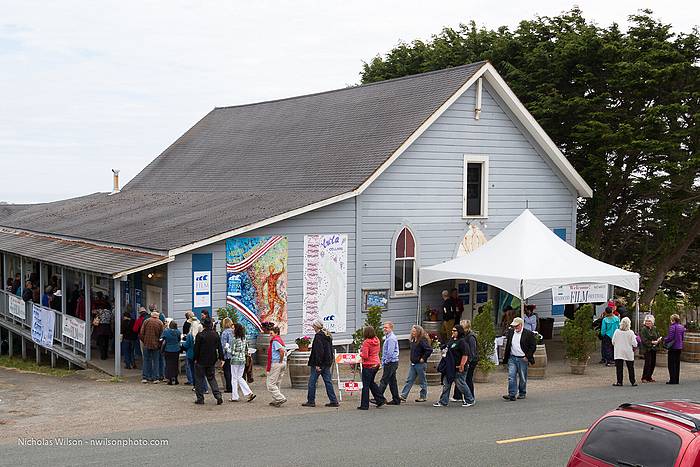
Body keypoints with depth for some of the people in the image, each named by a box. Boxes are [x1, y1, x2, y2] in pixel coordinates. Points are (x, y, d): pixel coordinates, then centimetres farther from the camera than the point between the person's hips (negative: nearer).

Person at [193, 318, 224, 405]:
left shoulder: (200, 335, -13)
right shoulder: (216, 335, 2)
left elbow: (197, 348, -11)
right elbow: (220, 348, 5)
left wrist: (196, 359, -1)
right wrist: (221, 358, 11)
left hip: (201, 360, -5)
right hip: (211, 360, 5)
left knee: (199, 379, 6)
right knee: (211, 378, 13)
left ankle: (200, 398, 8)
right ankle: (218, 396, -1)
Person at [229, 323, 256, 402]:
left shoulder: (235, 339, -16)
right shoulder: (244, 339, 7)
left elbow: (233, 352, -16)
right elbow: (246, 351, 11)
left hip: (235, 360, -7)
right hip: (243, 360, 7)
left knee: (234, 378, 4)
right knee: (240, 378, 16)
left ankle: (234, 397, 10)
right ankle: (249, 393, 4)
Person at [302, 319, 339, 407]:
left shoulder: (318, 336, -15)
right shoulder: (328, 336, 13)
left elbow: (319, 351, -21)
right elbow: (330, 350, 18)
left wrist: (317, 364, -20)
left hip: (319, 363, -9)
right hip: (327, 362, 9)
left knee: (312, 382, 1)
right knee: (328, 381, 8)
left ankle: (311, 401, 6)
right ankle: (333, 401, 6)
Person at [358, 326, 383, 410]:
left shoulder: (366, 342, -19)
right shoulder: (377, 340, 3)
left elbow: (365, 356, -22)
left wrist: (360, 353, -1)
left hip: (368, 365, -8)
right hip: (376, 364, 8)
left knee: (366, 385, 1)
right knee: (371, 382, 24)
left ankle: (364, 405, 6)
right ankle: (380, 399, 21)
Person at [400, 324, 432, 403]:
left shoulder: (422, 340, -17)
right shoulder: (413, 340, 10)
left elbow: (429, 350, -24)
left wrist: (423, 358, -19)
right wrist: (412, 359, 15)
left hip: (420, 364, -8)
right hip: (413, 364, 8)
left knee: (422, 381, 4)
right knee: (409, 380, 5)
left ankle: (423, 397, 14)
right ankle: (403, 395, 4)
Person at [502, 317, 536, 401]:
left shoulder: (529, 334, -7)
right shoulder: (510, 332, 8)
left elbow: (533, 346, -4)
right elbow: (507, 345, 17)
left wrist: (527, 356, -9)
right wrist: (506, 356, 10)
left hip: (523, 359, -3)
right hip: (512, 358, 3)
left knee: (523, 378, 8)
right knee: (511, 376, -6)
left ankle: (522, 393, 23)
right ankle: (512, 394, -6)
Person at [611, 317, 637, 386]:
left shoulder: (617, 331, -6)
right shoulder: (631, 332, -10)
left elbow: (613, 342, 0)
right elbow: (634, 343, -9)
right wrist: (634, 348, 11)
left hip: (618, 352, 0)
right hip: (629, 352, 0)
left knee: (619, 368, 4)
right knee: (630, 368, 11)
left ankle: (619, 382, 3)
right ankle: (633, 381, 15)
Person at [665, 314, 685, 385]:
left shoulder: (672, 327, -15)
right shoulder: (681, 327, 8)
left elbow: (670, 337, -17)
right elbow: (682, 337, 14)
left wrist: (664, 341, 0)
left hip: (673, 347, -7)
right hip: (679, 347, 7)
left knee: (672, 364, -1)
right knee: (677, 363, 13)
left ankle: (672, 380, -1)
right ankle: (676, 380, 16)